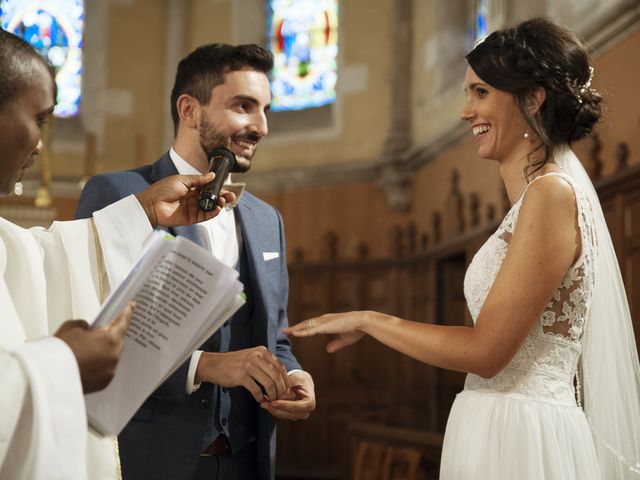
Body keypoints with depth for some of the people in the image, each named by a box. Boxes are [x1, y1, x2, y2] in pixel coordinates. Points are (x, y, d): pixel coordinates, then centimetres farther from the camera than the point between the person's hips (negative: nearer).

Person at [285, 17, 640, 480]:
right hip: (507, 429, 9)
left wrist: (368, 320, -8)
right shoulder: (542, 194, 13)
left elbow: (486, 350, -17)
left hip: (521, 437, -9)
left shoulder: (552, 193, -15)